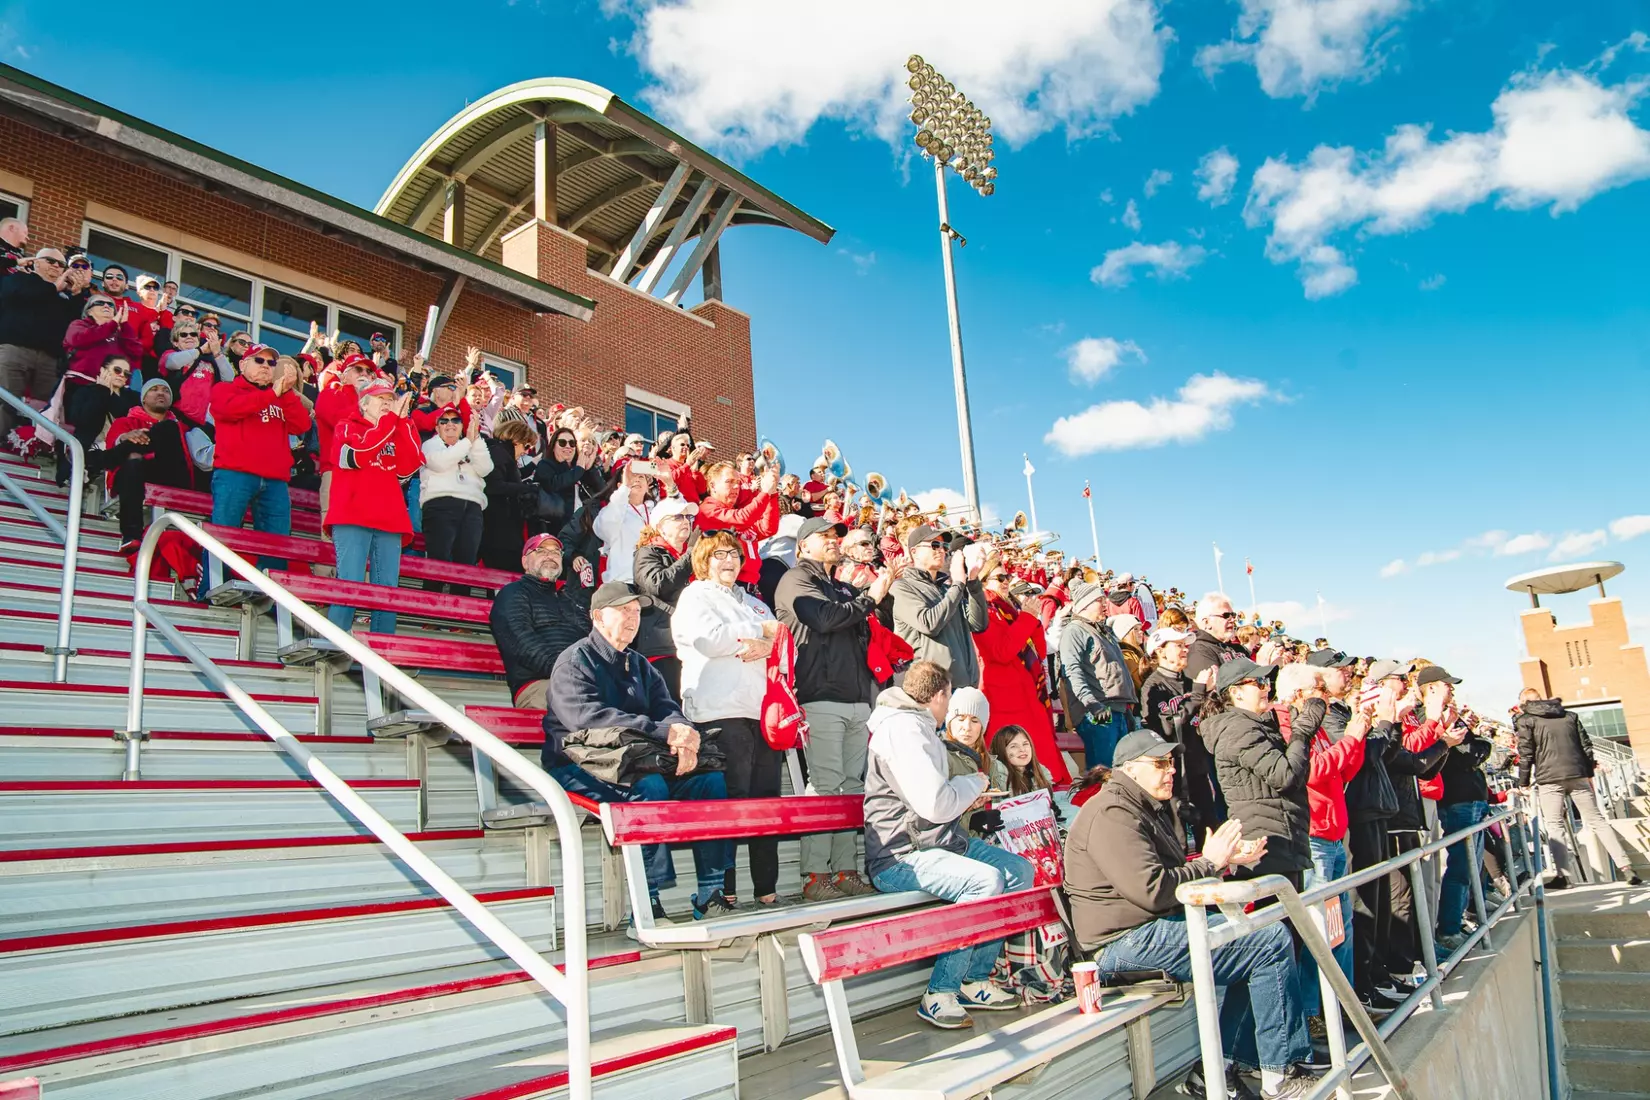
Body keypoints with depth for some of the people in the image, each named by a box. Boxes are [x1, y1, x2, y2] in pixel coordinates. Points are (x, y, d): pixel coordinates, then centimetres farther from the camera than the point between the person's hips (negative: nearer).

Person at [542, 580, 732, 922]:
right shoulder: (575, 660, -1)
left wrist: (684, 738, -17)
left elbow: (668, 710, 10)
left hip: (642, 759, 7)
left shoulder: (640, 665, 22)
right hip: (581, 763, -7)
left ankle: (710, 897, -15)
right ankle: (648, 905, -32)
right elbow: (587, 717, -19)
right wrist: (664, 732, -24)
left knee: (711, 779, -13)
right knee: (649, 785, -34)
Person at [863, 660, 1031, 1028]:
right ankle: (939, 994, -18)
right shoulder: (904, 729, -16)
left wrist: (963, 800, 23)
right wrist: (974, 783, -6)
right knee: (986, 880, -30)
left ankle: (976, 979, 10)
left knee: (1020, 870, 7)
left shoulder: (918, 727, 19)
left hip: (940, 842, 11)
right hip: (901, 857, -11)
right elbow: (934, 804, -23)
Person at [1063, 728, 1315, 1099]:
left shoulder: (1154, 808, 21)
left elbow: (1174, 873, 21)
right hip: (1129, 940, -11)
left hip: (1156, 927, 11)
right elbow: (1153, 890, -24)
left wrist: (1231, 860, 6)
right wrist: (1210, 862, -11)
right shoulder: (1112, 814, -16)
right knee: (1273, 941, -12)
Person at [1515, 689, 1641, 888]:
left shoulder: (1525, 720, 3)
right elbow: (1586, 745, 15)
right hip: (1578, 775, 4)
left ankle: (1561, 874, -8)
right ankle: (1626, 868, 5)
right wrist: (1590, 773, 21)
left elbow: (1526, 754, -2)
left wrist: (1523, 784, 4)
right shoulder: (1570, 715, 19)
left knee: (1554, 826, 0)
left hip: (1549, 779, -4)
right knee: (1596, 820, 10)